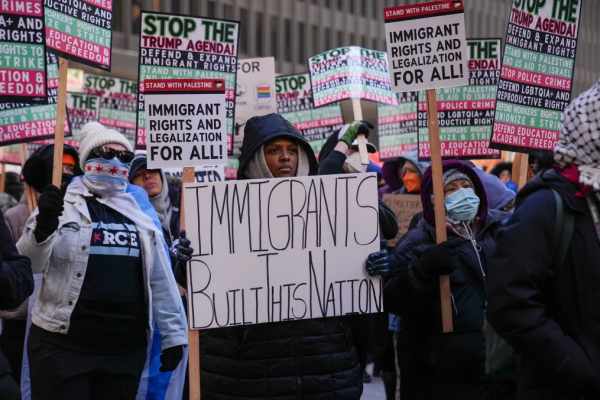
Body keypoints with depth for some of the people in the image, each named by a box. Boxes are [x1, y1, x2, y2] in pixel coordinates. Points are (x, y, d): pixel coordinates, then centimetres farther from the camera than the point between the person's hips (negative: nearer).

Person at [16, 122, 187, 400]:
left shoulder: (140, 207, 9)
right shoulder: (61, 202, 0)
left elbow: (160, 277, 11)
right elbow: (27, 265, -6)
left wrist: (173, 334, 9)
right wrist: (43, 226, -24)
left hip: (127, 349, 3)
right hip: (62, 346, -3)